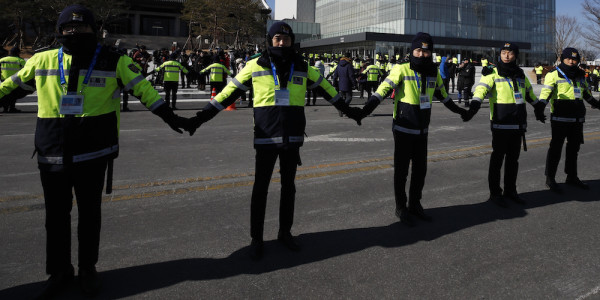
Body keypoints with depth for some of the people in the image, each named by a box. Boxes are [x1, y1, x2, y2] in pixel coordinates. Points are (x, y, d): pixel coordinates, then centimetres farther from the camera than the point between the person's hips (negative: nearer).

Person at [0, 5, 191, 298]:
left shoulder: (113, 61, -2)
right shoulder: (43, 60, 4)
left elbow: (143, 88, 3)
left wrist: (168, 116, 1)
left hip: (93, 152, -2)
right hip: (52, 153, 2)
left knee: (89, 212, 11)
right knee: (56, 214, 11)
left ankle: (88, 268, 28)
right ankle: (59, 271, 28)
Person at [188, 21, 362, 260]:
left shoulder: (302, 67, 6)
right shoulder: (256, 66, -2)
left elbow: (325, 88, 18)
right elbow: (231, 91, 1)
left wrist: (346, 109, 25)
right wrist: (203, 116, -2)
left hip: (292, 137, 3)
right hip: (266, 137, -3)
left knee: (288, 186, 13)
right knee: (260, 188, 3)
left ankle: (285, 233, 28)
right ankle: (256, 238, 16)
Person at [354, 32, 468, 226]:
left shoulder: (434, 72, 5)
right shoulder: (402, 70, -12)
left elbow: (441, 94, 21)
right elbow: (383, 90, -20)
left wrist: (458, 110, 31)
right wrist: (366, 109, -33)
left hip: (422, 131, 6)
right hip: (403, 130, -5)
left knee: (420, 170, 14)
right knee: (401, 171, 4)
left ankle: (415, 204, 30)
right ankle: (401, 208, 19)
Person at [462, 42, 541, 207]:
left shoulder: (521, 75, 14)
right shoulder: (493, 73, -4)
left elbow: (529, 93, 31)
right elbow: (481, 89, -20)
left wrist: (538, 107, 39)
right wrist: (474, 107, -37)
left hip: (518, 125, 6)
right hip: (500, 125, -6)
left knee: (513, 159, 13)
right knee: (497, 159, 0)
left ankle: (510, 190, 24)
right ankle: (495, 193, 10)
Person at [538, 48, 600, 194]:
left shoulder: (580, 75, 15)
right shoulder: (554, 74, -5)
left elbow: (586, 93, 30)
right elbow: (546, 91, -16)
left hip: (577, 118, 7)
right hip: (560, 118, -7)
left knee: (574, 148, 14)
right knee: (556, 148, -4)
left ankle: (572, 177, 26)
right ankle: (550, 179, 4)